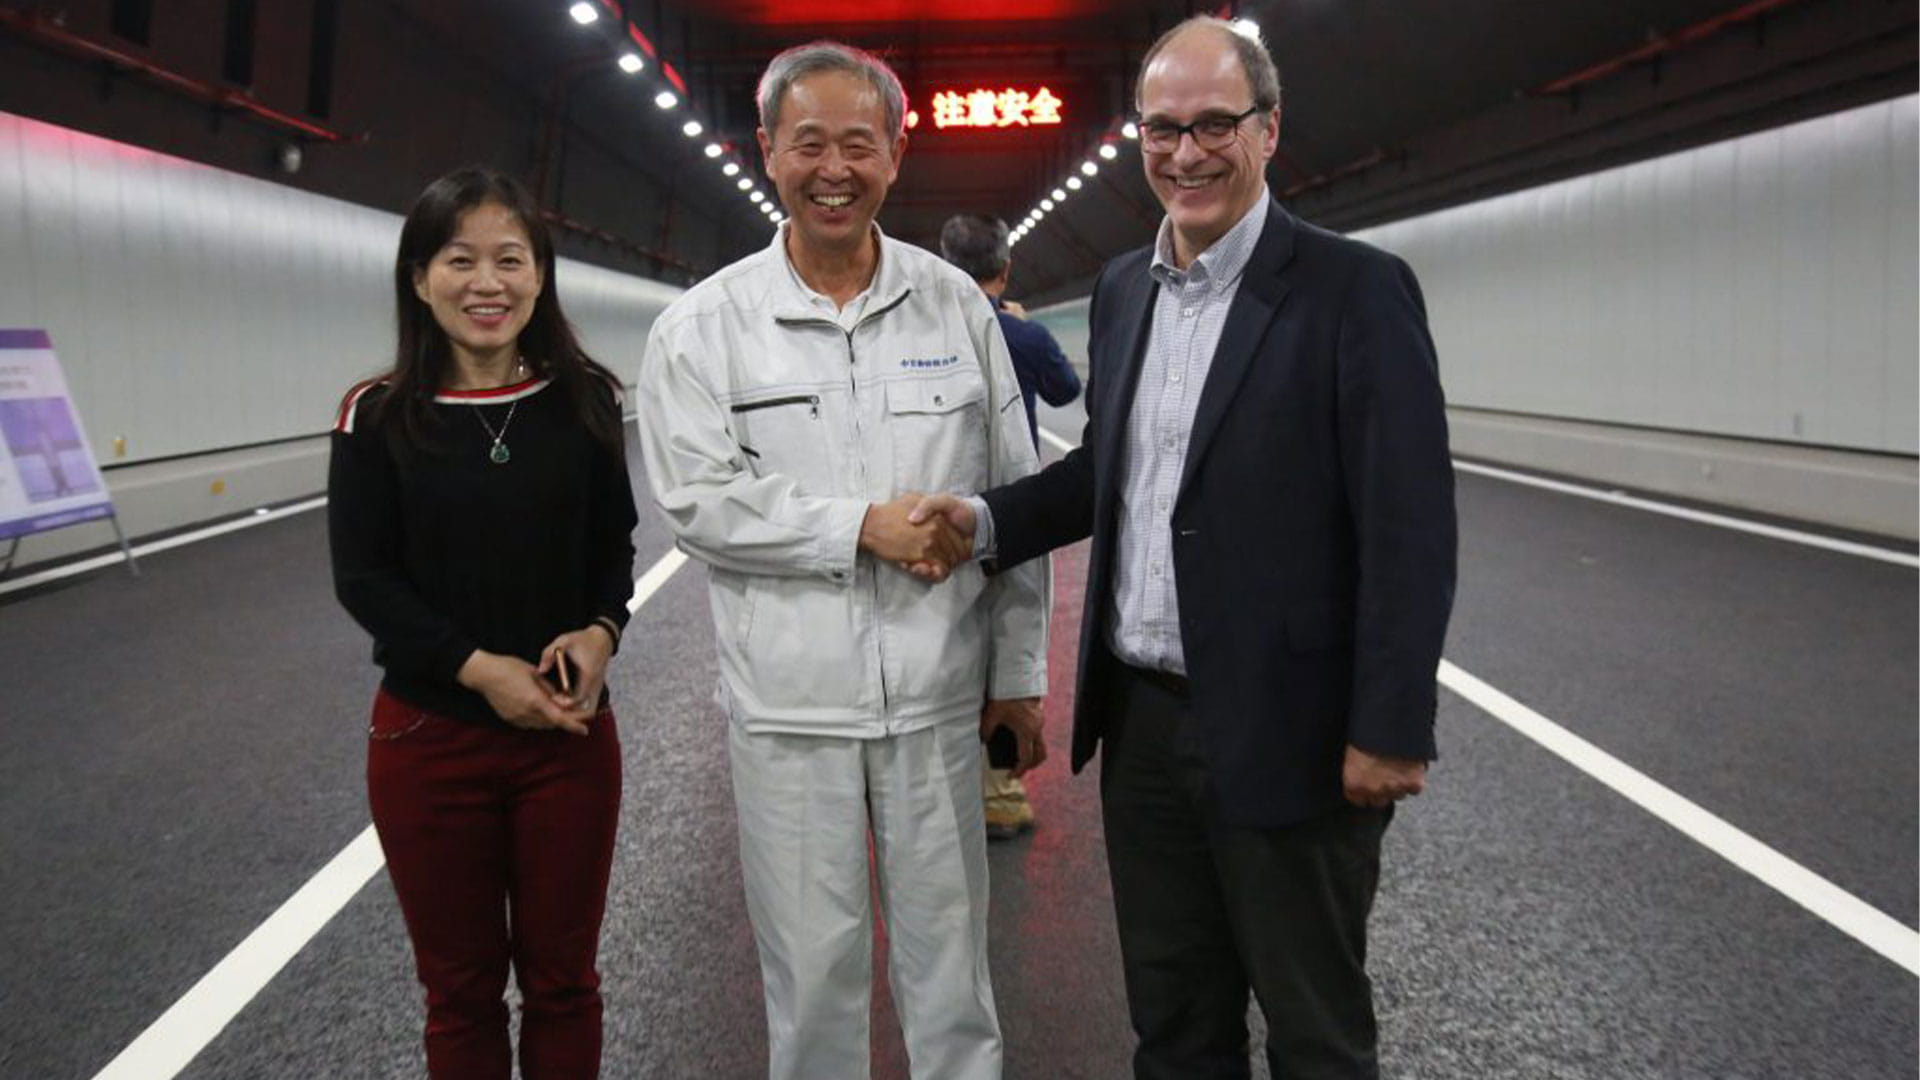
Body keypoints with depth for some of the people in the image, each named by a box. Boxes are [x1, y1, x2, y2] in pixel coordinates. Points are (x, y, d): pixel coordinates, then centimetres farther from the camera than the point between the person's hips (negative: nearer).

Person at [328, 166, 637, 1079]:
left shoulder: (586, 400, -2)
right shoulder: (378, 417, -7)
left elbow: (614, 545, 5)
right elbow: (363, 579, -7)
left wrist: (601, 631, -15)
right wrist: (478, 668, -18)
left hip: (569, 733, 1)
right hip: (428, 739, -1)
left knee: (562, 977, 15)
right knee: (460, 986, 15)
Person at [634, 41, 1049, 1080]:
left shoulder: (955, 304, 3)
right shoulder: (701, 326, -2)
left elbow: (1014, 496, 5)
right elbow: (698, 499, -9)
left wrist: (1018, 672, 5)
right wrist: (862, 526, -16)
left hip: (936, 695, 1)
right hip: (788, 703, -1)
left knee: (948, 954, 12)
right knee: (811, 962, 11)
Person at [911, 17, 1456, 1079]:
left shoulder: (1356, 290, -12)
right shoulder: (1122, 287, 9)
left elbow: (1410, 533, -14)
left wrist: (1389, 733, -17)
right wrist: (987, 517, 0)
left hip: (1287, 737, -6)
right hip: (1141, 722, 6)